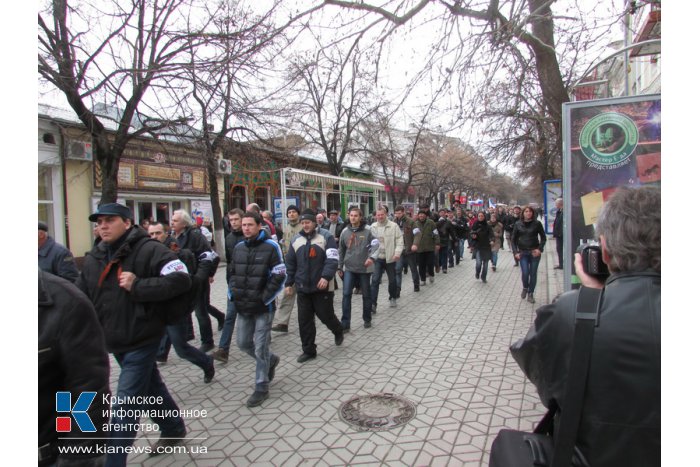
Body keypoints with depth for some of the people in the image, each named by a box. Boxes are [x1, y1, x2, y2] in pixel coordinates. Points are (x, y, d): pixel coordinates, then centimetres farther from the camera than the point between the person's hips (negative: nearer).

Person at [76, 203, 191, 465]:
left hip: (141, 340, -8)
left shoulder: (149, 250, -16)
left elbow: (181, 279, -25)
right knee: (150, 389, 23)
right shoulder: (94, 258, 7)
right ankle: (174, 429, 44)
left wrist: (138, 286, -27)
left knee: (125, 407, -3)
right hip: (115, 342, 8)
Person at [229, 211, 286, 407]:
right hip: (243, 307, 6)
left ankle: (262, 387, 20)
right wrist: (233, 292, 3)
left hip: (263, 308, -6)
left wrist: (264, 298, -15)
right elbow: (233, 273, 18)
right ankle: (271, 360, 40)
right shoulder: (238, 247, 7)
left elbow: (279, 276, -12)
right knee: (243, 343, 15)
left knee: (260, 348, 2)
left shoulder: (271, 246, -11)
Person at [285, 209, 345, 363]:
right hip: (303, 288, 4)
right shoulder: (296, 239, 8)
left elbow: (332, 259, -15)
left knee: (326, 315, 6)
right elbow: (290, 263, 14)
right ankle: (308, 350, 20)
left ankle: (338, 331, 38)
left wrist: (326, 277, -27)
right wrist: (289, 283, 12)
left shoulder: (326, 236, -6)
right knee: (304, 320, 6)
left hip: (322, 287, -4)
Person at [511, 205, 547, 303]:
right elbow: (514, 239, 5)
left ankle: (530, 294, 21)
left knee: (533, 274, 5)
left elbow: (543, 237, 3)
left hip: (534, 252, 0)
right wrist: (516, 252, -4)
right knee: (525, 273, -9)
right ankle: (525, 288, 22)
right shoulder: (518, 224, 1)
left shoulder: (537, 223, -2)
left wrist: (540, 249, -10)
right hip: (522, 252, 0)